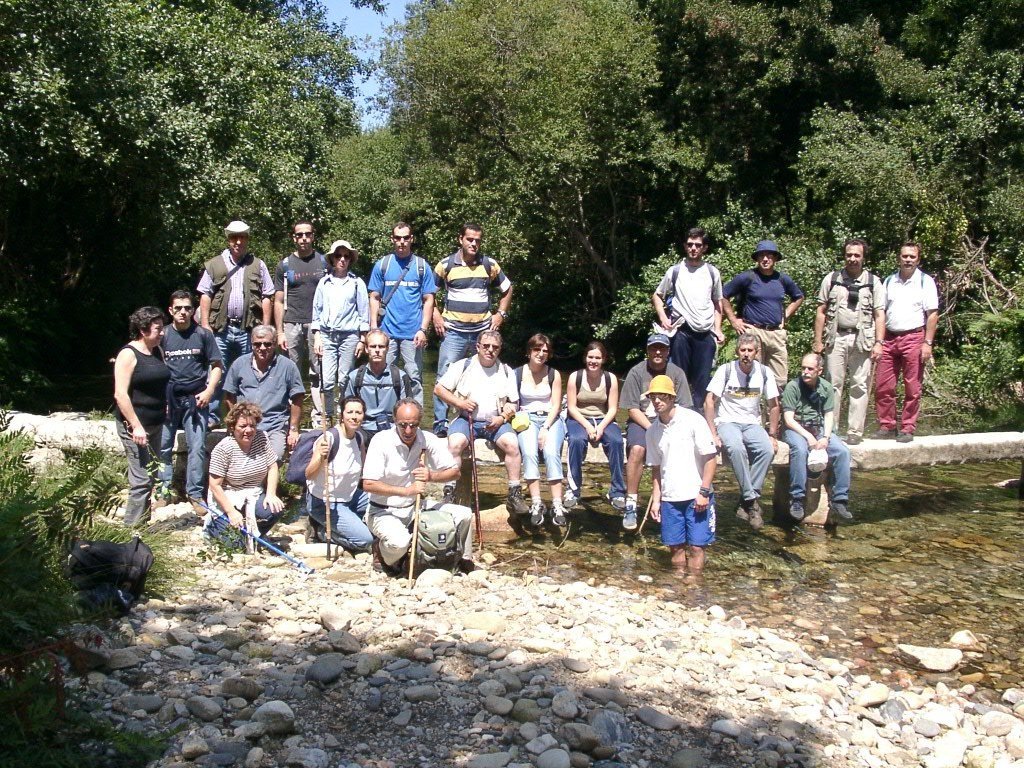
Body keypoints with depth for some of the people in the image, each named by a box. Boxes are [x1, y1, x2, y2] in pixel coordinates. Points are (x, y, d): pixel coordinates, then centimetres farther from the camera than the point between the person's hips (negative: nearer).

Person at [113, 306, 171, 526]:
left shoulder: (157, 351, 11)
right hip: (134, 425, -8)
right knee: (141, 479, -10)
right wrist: (135, 426, -21)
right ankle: (132, 528, -3)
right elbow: (120, 394, -18)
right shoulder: (128, 354, -12)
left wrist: (165, 409, 17)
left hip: (156, 424, 9)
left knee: (151, 477, 13)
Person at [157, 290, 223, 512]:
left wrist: (209, 391, -6)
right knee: (163, 447, 4)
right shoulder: (163, 335, 4)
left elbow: (217, 366, 6)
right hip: (168, 399, 1)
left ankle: (195, 494, 5)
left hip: (195, 399, -1)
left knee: (197, 447, -3)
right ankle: (164, 490, 17)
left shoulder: (203, 334, 3)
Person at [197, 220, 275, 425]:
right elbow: (205, 295, 7)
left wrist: (265, 328, 0)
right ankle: (212, 416, 8)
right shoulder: (214, 264, 11)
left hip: (249, 330, 0)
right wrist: (205, 325, -2)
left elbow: (266, 298, 8)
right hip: (220, 329, 0)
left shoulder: (258, 265, 11)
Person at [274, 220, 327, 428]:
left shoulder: (323, 262, 9)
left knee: (318, 374, -2)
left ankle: (319, 418, 2)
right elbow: (279, 301, 8)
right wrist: (279, 332, 0)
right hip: (292, 325, 0)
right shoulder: (285, 265, 9)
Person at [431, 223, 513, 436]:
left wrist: (500, 314, 8)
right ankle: (440, 424, -1)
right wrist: (436, 315, 0)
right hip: (453, 332, -2)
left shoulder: (489, 265, 5)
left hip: (483, 331, 3)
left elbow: (507, 290, 18)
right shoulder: (446, 265, -1)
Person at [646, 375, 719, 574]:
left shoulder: (693, 420, -8)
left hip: (697, 496, -4)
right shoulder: (653, 430, 7)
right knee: (675, 546, 7)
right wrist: (655, 499, 10)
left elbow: (710, 458, -8)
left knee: (696, 546, -3)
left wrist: (704, 492, -13)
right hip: (669, 497, 4)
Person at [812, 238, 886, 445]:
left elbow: (879, 315, 5)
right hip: (836, 338, 0)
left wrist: (878, 343, -5)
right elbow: (821, 312, 8)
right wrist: (818, 341, 2)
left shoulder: (873, 282, 8)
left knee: (860, 386, 0)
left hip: (862, 340, 0)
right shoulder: (831, 279, 8)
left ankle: (855, 432, 4)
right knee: (833, 384, 3)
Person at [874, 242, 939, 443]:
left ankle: (907, 429, 8)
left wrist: (928, 343, -10)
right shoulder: (889, 281, 13)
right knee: (883, 386, 2)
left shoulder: (925, 281, 2)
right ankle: (887, 426, 12)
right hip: (889, 338, 4)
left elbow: (932, 314, -2)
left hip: (914, 338, -4)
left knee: (912, 388, 1)